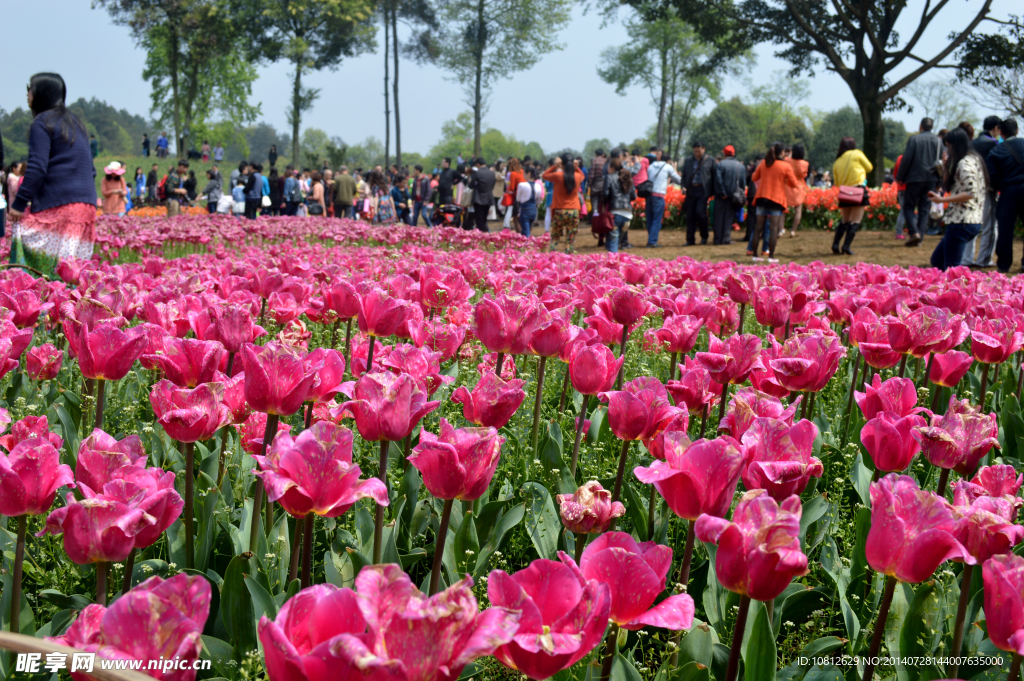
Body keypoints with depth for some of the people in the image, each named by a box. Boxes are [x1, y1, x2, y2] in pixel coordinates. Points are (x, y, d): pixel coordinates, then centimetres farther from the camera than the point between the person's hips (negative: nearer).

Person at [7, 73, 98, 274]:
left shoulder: (42, 123, -2)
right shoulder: (75, 123, 22)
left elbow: (37, 167, -11)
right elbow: (90, 169, 23)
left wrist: (19, 203, -9)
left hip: (58, 206, -8)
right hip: (87, 205, 8)